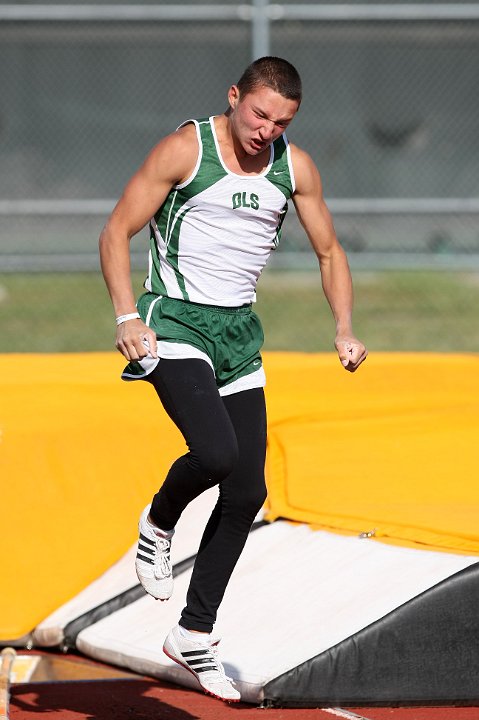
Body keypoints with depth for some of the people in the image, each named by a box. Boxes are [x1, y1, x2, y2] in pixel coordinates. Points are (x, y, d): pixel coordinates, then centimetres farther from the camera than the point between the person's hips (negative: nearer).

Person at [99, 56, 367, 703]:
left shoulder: (295, 167, 4)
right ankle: (158, 524, 5)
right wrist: (127, 315, -20)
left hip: (238, 332, 6)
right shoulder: (184, 150, -10)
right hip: (174, 323, -6)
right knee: (216, 451, -28)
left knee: (247, 492, 2)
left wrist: (345, 329, -1)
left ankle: (194, 635, 13)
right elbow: (116, 232, -7)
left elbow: (329, 251, 14)